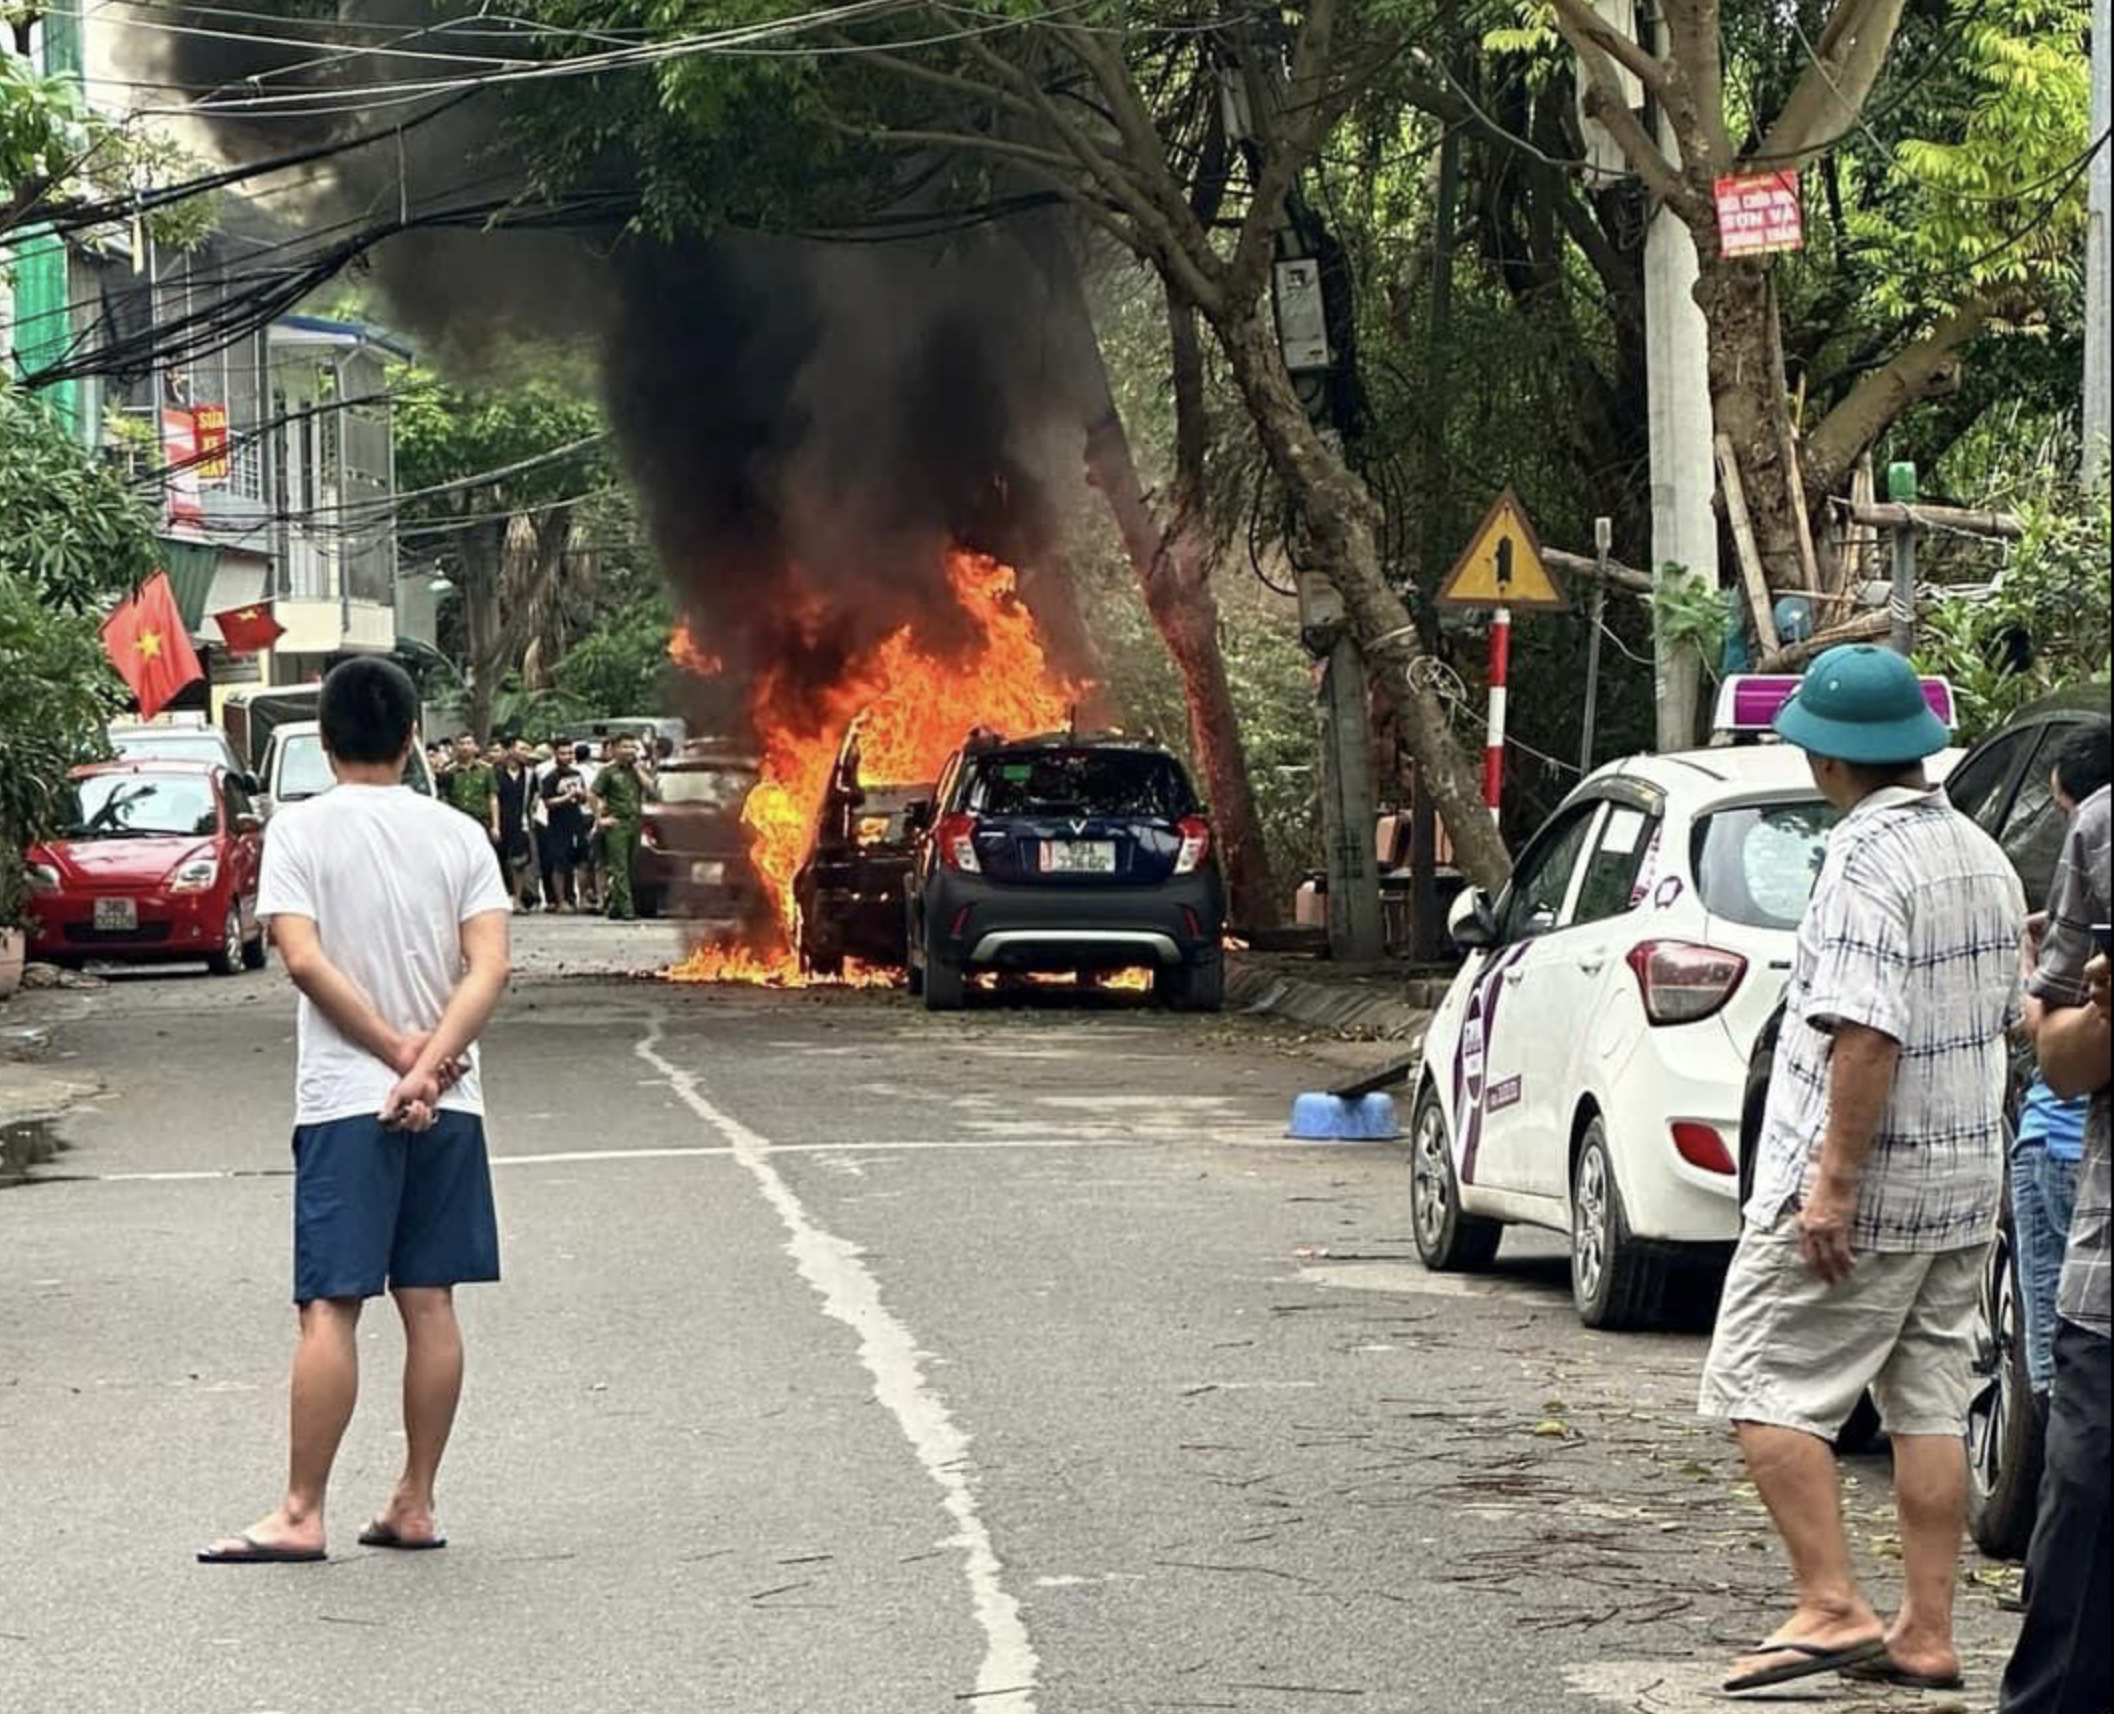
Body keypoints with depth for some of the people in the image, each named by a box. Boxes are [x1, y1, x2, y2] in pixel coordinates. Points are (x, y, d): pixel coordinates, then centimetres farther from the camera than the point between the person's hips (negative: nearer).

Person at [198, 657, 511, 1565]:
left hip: (344, 1100, -4)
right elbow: (489, 967, -5)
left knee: (330, 1308, -6)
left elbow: (305, 960, -13)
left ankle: (301, 1515, -7)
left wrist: (400, 1052, -9)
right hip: (448, 1104, 4)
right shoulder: (458, 834, 6)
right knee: (429, 1301, 8)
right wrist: (428, 1067, -12)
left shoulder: (301, 829, -3)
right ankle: (414, 1504, 12)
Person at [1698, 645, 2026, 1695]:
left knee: (1762, 1387, -2)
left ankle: (1831, 1607, -10)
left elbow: (1867, 1031, -25)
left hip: (1860, 1189, -9)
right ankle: (1925, 1635, 11)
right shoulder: (1983, 858, 11)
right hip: (1965, 1185, 9)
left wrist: (1833, 1182, -24)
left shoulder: (1866, 858, -17)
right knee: (1929, 1402, 10)